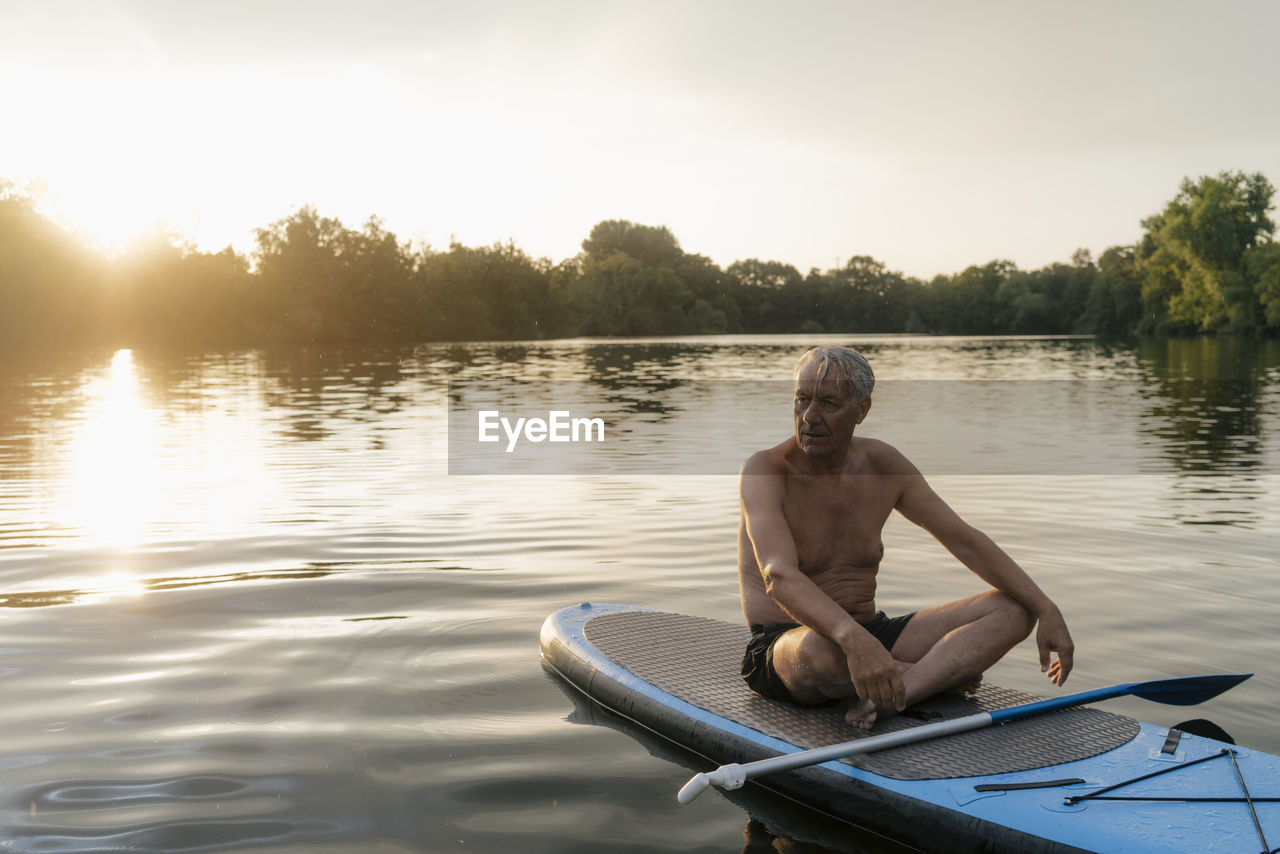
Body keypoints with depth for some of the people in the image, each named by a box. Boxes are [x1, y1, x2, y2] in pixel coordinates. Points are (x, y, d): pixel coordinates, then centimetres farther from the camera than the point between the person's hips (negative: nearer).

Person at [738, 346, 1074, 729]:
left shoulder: (882, 464, 3)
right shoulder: (764, 471, -16)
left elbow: (965, 541, 6)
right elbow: (779, 577, -32)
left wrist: (1046, 609, -3)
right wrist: (852, 638, -50)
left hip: (872, 633, 6)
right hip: (783, 650, -6)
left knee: (1013, 610, -8)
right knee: (819, 649, -43)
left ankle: (885, 699, -31)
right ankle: (944, 672, -10)